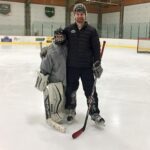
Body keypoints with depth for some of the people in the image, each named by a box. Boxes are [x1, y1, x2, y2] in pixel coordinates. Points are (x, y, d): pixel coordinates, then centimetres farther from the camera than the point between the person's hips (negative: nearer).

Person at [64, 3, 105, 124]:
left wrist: (97, 64, -9)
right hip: (71, 66, 2)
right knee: (71, 89, 12)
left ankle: (95, 113, 16)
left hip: (87, 66, -1)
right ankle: (71, 110, 31)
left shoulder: (91, 30, -2)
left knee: (90, 90, 3)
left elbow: (96, 48, -3)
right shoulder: (68, 30, 3)